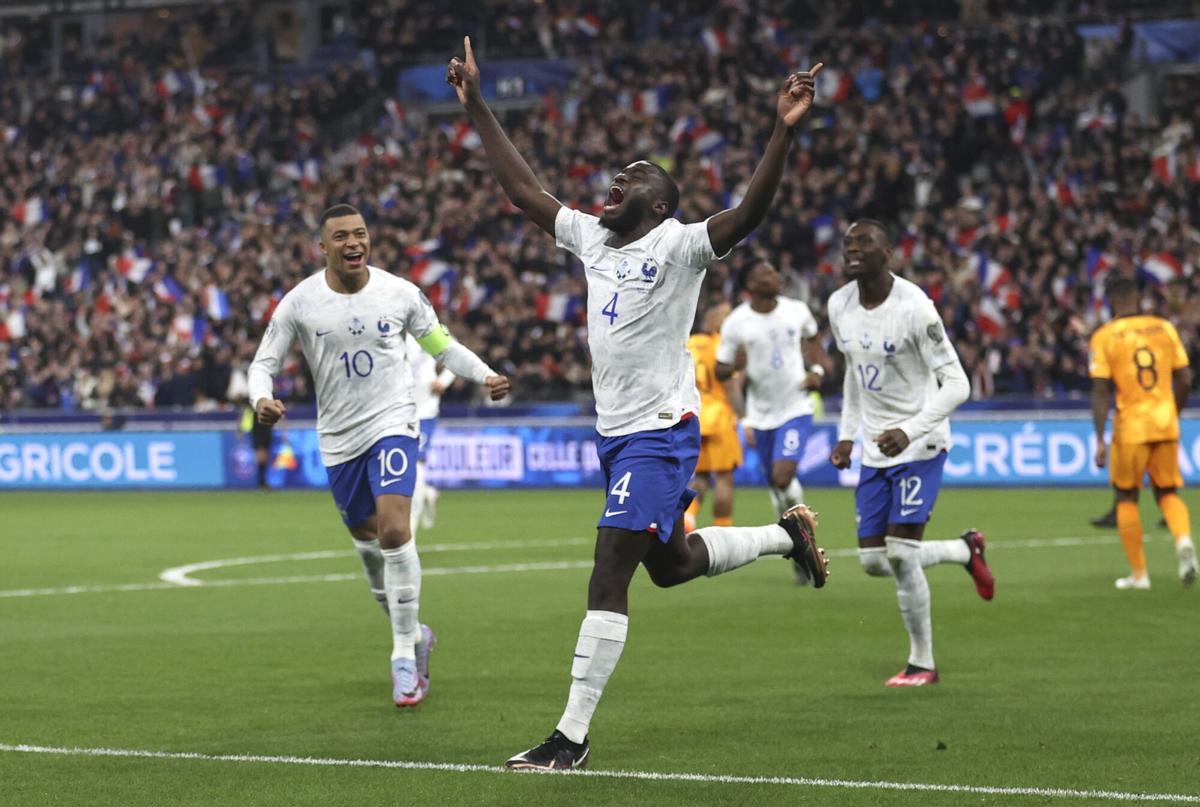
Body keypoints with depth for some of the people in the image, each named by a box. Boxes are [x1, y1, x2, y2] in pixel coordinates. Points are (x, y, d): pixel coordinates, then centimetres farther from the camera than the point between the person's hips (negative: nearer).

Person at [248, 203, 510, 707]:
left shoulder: (400, 293, -5)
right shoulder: (300, 302, -6)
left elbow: (442, 347, 8)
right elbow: (263, 363, -2)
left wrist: (486, 376, -9)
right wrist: (261, 399, -24)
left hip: (392, 424, -3)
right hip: (338, 438, 3)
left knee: (394, 533, -21)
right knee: (366, 542, 13)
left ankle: (405, 656, -12)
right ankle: (414, 635, 37)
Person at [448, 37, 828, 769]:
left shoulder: (677, 245, -10)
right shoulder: (592, 238, 11)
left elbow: (749, 213, -26)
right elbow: (524, 189, 19)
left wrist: (784, 132, -38)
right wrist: (478, 108, 18)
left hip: (661, 432, -9)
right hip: (616, 432, 9)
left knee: (610, 571, -14)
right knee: (670, 564, 21)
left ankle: (573, 737, -14)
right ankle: (787, 533, 43)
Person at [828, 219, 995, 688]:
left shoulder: (913, 308, -20)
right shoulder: (839, 307, 2)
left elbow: (956, 385, -19)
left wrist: (909, 431, -29)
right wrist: (847, 434, 13)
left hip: (919, 444, -7)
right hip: (875, 450, 7)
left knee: (900, 553, -13)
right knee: (873, 560, 3)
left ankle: (922, 663, 4)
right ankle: (966, 551, 29)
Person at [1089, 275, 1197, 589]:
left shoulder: (1104, 336, -5)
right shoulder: (1164, 328, 4)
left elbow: (1101, 391, -10)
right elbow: (1184, 380, 6)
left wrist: (1100, 440, -11)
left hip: (1130, 426, -3)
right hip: (1165, 424, 3)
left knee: (1126, 497, 12)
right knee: (1168, 492, 15)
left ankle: (1138, 573, 11)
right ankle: (1183, 539, -16)